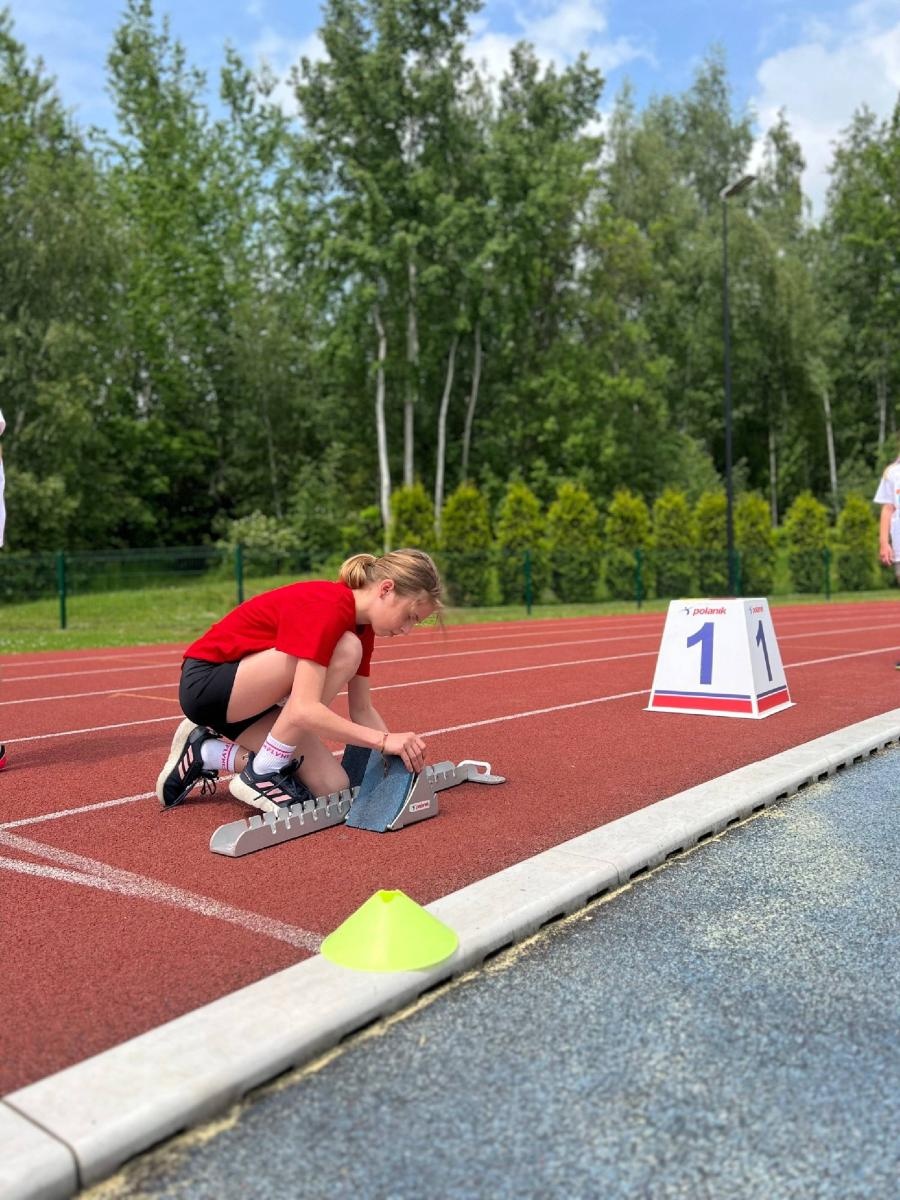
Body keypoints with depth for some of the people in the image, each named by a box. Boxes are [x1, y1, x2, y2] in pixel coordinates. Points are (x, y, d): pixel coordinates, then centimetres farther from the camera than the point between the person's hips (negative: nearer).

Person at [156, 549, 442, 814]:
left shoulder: (362, 626, 0)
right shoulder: (325, 607, -27)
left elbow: (362, 710, 5)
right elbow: (304, 710, -35)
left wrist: (400, 754, -8)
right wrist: (385, 740, -35)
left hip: (250, 699, 9)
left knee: (333, 787, -7)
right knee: (345, 651, -27)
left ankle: (208, 752, 9)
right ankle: (262, 774, -14)